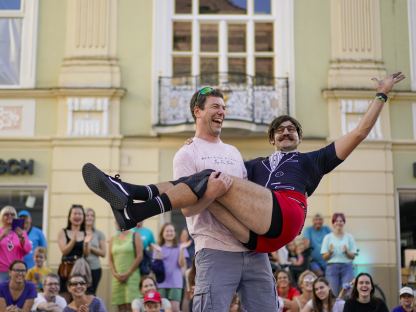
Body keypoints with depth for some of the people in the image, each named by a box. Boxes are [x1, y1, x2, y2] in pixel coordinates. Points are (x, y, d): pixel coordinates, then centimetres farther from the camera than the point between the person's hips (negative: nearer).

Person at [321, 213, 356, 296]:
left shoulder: (349, 237, 7)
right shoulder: (328, 237, 6)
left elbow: (353, 256, 5)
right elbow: (324, 257, 3)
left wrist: (346, 252, -14)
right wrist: (330, 252, -16)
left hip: (347, 267, 1)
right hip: (332, 267, 0)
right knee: (333, 293, -3)